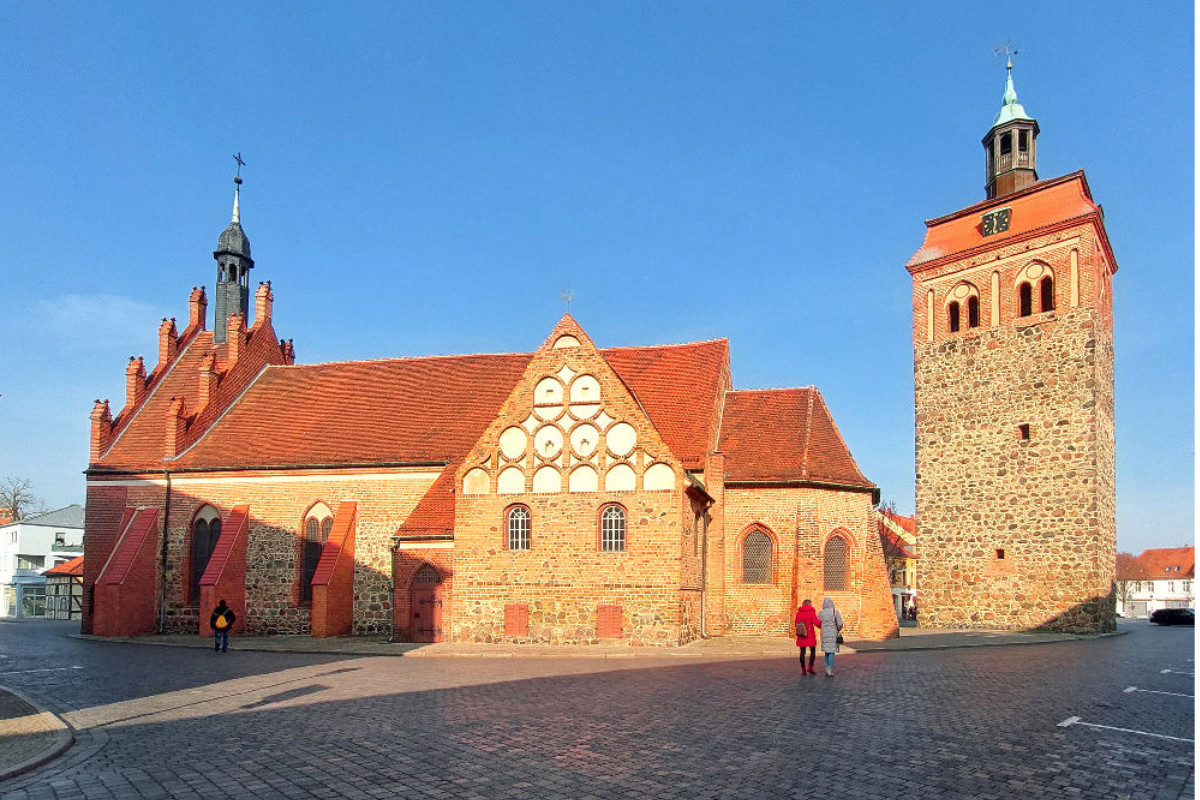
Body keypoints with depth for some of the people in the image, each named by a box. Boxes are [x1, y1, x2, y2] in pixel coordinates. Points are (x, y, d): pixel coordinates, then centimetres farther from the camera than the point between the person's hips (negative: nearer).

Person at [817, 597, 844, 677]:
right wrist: (838, 630, 9)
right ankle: (829, 671, -2)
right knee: (831, 652, 2)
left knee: (827, 651, 16)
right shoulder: (835, 612, -8)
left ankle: (827, 669, 15)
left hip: (824, 634, 3)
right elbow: (840, 624, -11)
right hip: (833, 634, -3)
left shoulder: (821, 613, 0)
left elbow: (818, 624, 9)